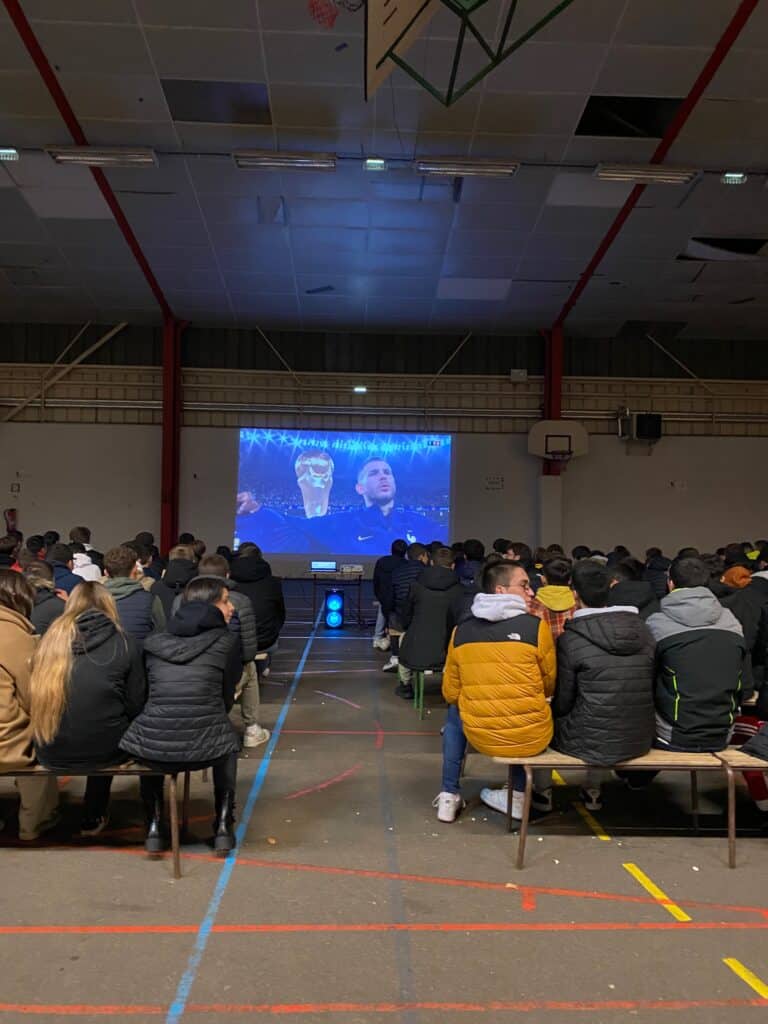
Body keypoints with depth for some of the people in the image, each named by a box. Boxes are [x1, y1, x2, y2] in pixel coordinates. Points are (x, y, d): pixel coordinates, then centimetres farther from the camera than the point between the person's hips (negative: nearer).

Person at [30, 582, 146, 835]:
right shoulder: (122, 643, -7)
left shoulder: (51, 639, 0)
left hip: (51, 753, 3)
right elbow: (136, 704, -2)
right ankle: (92, 820, 41)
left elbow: (37, 698, 10)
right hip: (104, 751, -2)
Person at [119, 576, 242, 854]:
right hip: (205, 747, -2)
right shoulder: (226, 641, 6)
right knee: (227, 739, 34)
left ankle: (153, 826, 32)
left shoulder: (153, 642, 15)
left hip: (151, 748, 2)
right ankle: (223, 826, 27)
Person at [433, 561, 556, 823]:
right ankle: (519, 796, 35)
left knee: (455, 712, 34)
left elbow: (451, 693, 3)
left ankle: (449, 795, 32)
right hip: (530, 737, -1)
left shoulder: (461, 630, -3)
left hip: (479, 735, 2)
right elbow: (550, 686, 1)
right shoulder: (536, 626, -11)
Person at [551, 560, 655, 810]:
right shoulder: (642, 629, -1)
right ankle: (592, 792, 42)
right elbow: (648, 689, 7)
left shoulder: (571, 638, -14)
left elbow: (563, 702, -6)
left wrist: (553, 710, 17)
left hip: (595, 743, -5)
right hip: (641, 741, 5)